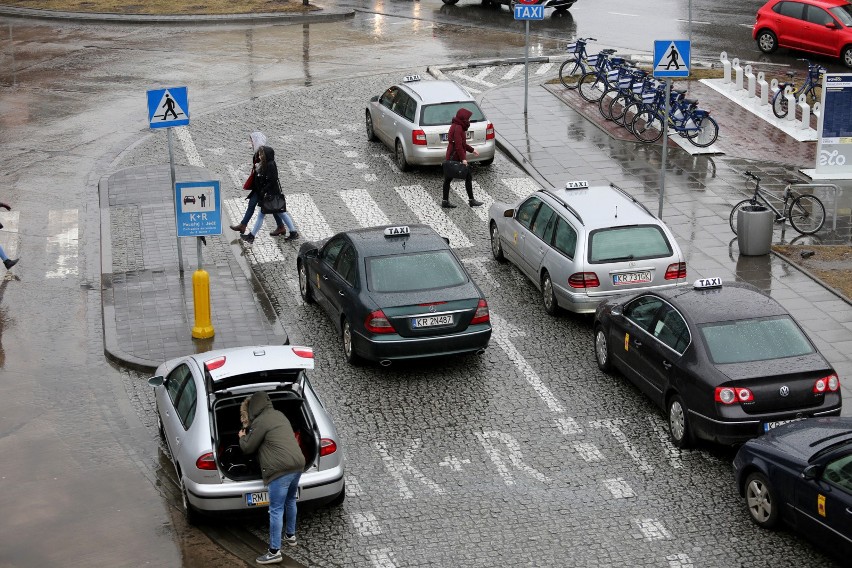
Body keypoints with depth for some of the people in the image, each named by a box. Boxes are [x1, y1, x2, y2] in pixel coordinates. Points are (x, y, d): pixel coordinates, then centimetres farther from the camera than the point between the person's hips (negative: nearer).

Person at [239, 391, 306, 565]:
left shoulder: (260, 422, -7)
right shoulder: (279, 415, 19)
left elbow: (247, 448, 1)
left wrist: (243, 437, 21)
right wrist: (249, 434, 35)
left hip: (280, 470, -9)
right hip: (298, 464, 9)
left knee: (276, 510, -4)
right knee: (290, 501, 28)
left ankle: (274, 552, -3)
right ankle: (291, 535, 43)